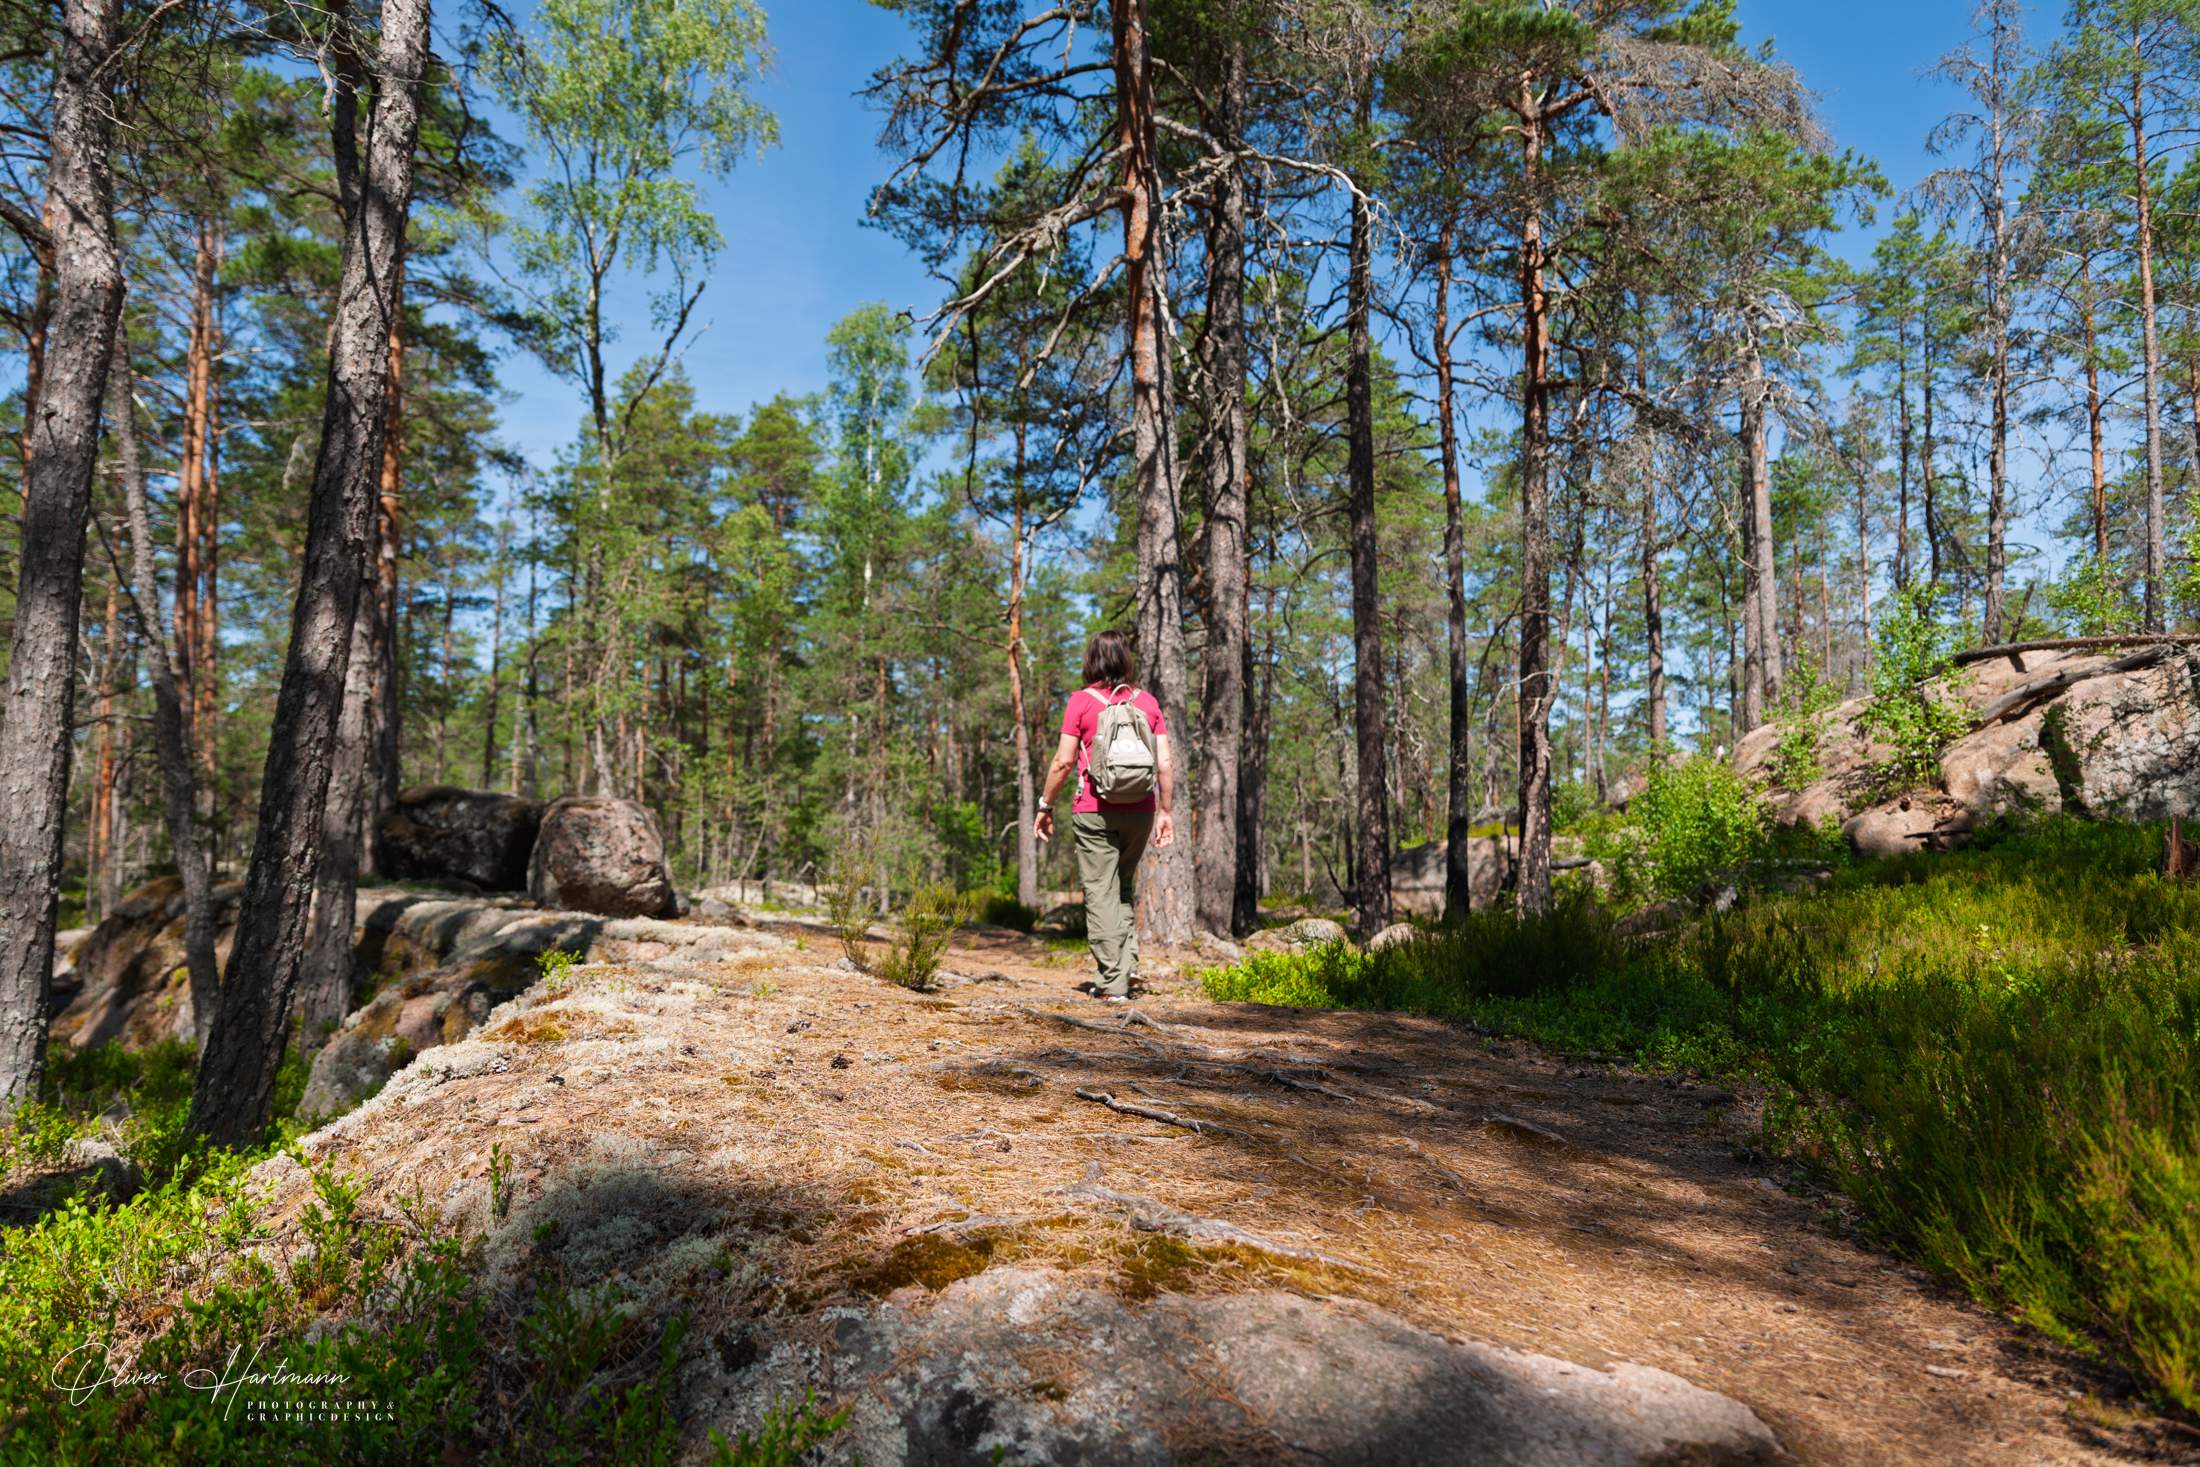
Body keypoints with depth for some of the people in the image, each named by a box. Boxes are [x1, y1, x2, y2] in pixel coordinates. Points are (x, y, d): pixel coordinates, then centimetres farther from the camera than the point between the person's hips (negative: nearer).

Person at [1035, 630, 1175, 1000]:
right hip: (1140, 811, 4)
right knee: (1125, 888, 20)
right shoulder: (1147, 702, 7)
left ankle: (1113, 981, -1)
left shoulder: (1082, 701, -3)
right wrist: (1165, 811, 10)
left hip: (1095, 812, -4)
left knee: (1101, 893, 1)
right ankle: (1127, 963, 13)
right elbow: (1165, 764, 3)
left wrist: (1046, 806, 3)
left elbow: (1064, 761, -6)